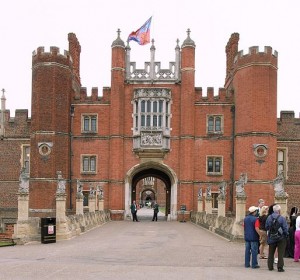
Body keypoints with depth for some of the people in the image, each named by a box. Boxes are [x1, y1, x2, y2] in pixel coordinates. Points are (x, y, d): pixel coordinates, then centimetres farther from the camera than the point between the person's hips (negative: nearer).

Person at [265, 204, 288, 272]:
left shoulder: (269, 217, -4)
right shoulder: (282, 218, -17)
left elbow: (266, 227, 3)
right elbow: (285, 229, -14)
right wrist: (286, 235, 3)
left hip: (271, 238, 4)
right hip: (281, 238, -4)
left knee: (271, 253, 15)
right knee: (280, 253, 5)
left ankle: (270, 266, 20)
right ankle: (280, 267, 5)